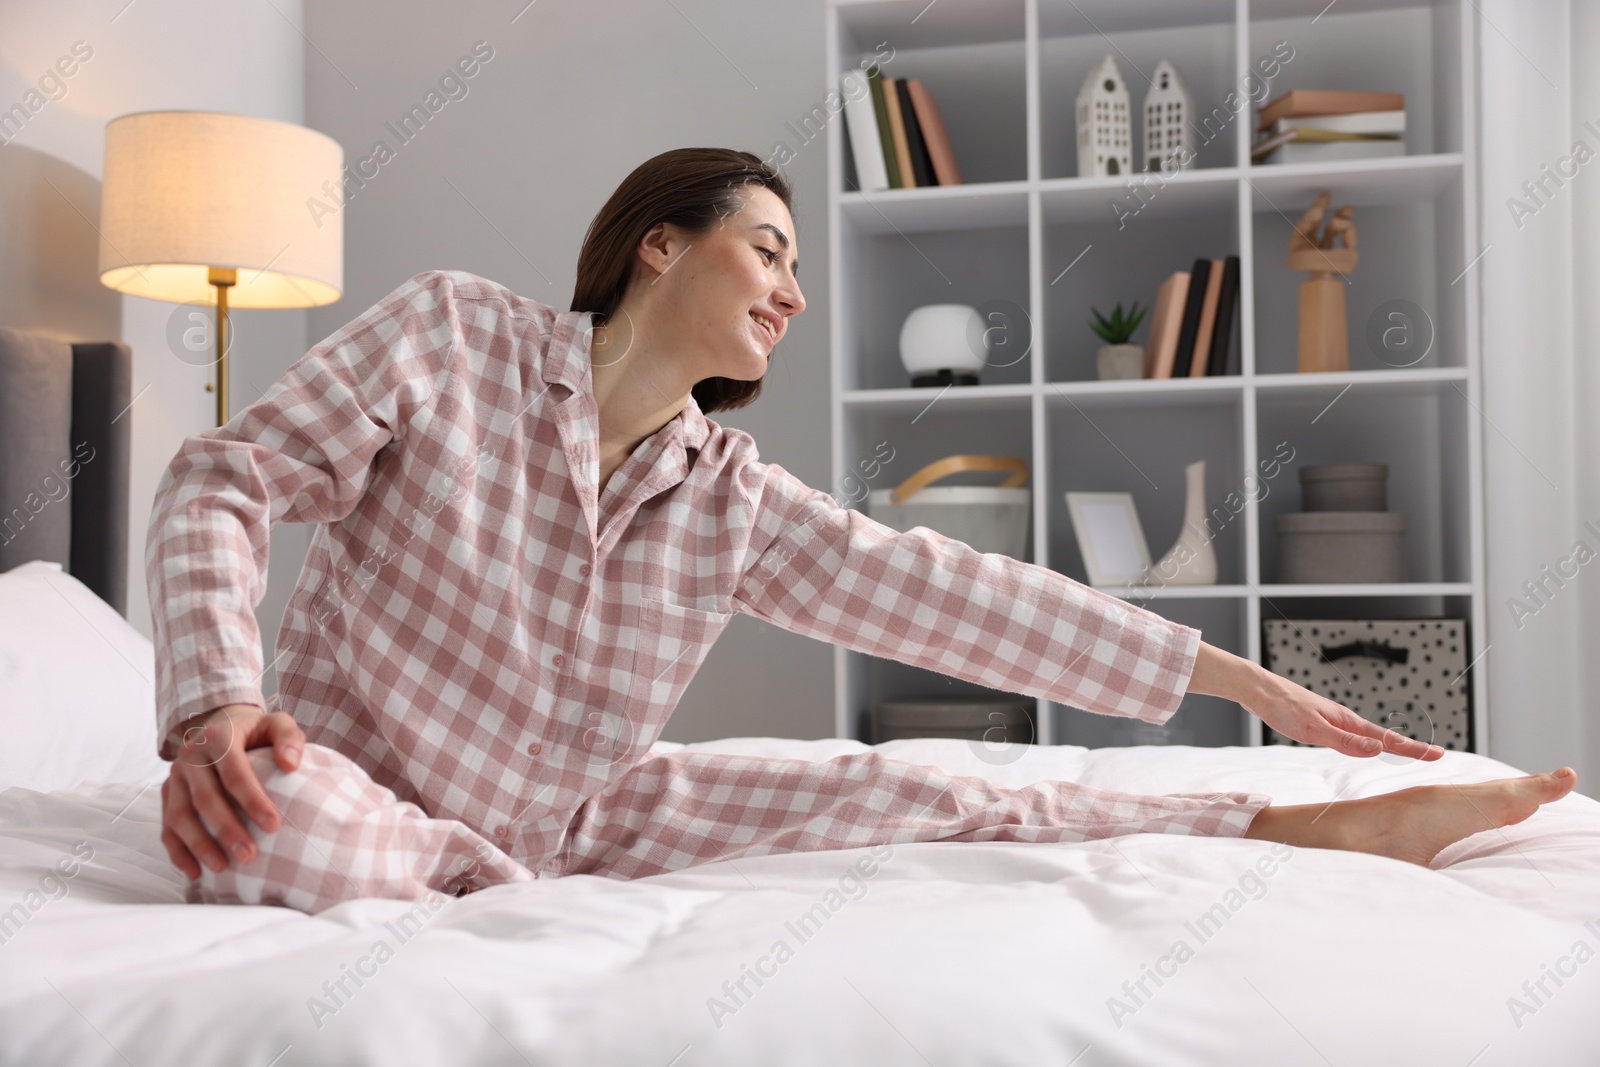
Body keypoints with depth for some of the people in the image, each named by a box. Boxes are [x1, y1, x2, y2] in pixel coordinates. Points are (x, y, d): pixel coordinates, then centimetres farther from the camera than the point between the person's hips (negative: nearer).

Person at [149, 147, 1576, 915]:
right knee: (266, 820, -41)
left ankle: (1325, 831, -5)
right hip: (371, 798, -3)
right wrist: (214, 698, -31)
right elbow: (227, 479, -11)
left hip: (580, 821, 3)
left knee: (899, 794, -11)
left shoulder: (734, 499, 0)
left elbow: (946, 594, -2)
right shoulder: (453, 336, -10)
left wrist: (1238, 677, -3)